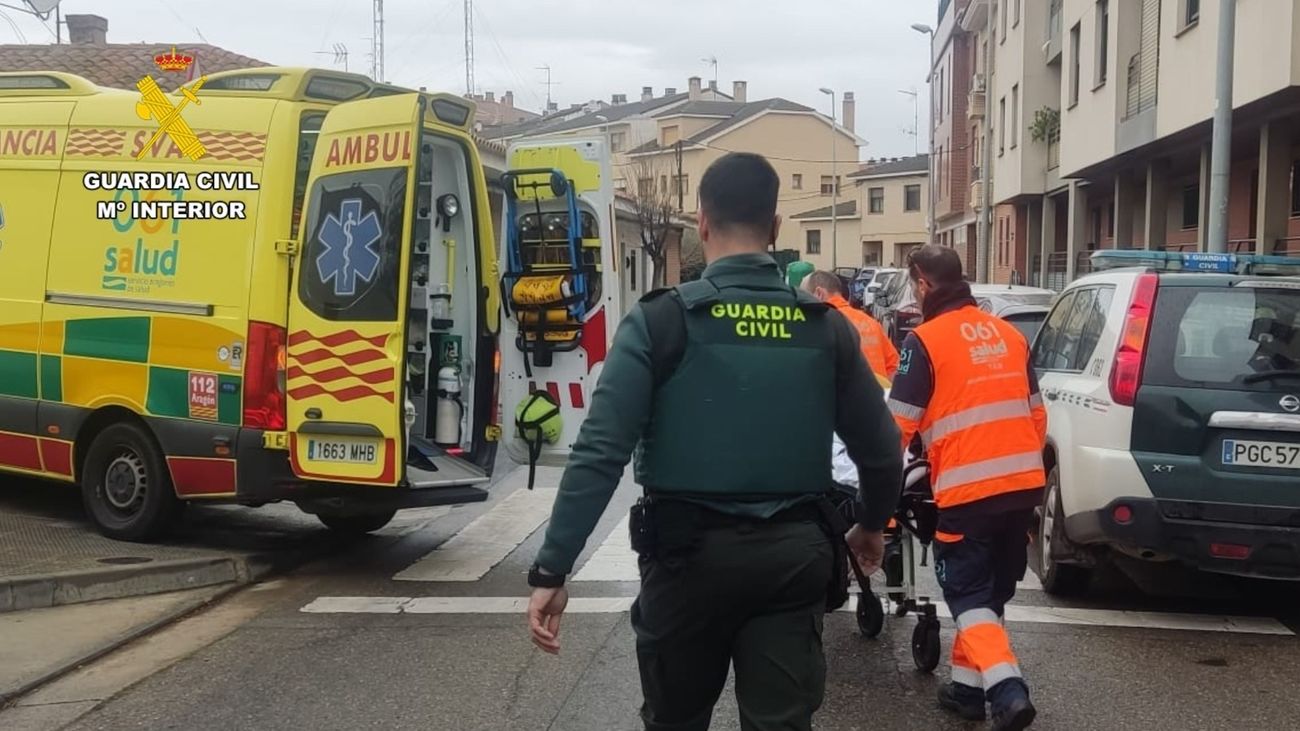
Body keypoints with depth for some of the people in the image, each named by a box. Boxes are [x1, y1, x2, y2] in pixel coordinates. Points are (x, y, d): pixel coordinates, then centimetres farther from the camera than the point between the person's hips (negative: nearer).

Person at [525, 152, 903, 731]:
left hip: (690, 551, -1)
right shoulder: (826, 328, 1)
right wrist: (871, 524, 28)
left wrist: (552, 571, -10)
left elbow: (599, 454, -15)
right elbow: (880, 448, 8)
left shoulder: (659, 322, -9)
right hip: (792, 554, 2)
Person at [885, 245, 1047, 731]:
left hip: (968, 488, -6)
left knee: (968, 593, 3)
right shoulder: (1008, 334, 13)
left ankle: (1007, 689, -12)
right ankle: (967, 685, 24)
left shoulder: (926, 340, -7)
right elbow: (1036, 413, 19)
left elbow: (899, 424, -7)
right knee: (992, 591, 17)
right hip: (1024, 482, 7)